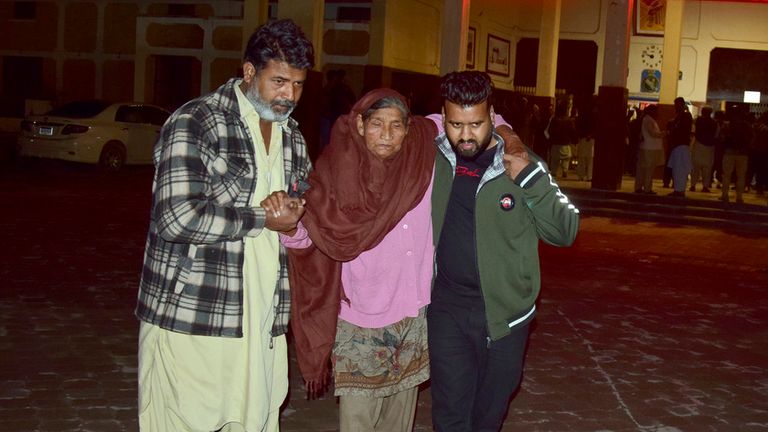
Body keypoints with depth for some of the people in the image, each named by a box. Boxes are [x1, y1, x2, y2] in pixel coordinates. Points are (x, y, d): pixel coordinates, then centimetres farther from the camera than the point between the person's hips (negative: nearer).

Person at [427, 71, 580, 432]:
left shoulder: (521, 166, -6)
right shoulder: (432, 159, -2)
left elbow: (565, 232, -10)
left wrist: (532, 179, -20)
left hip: (505, 311, 0)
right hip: (447, 309, 0)